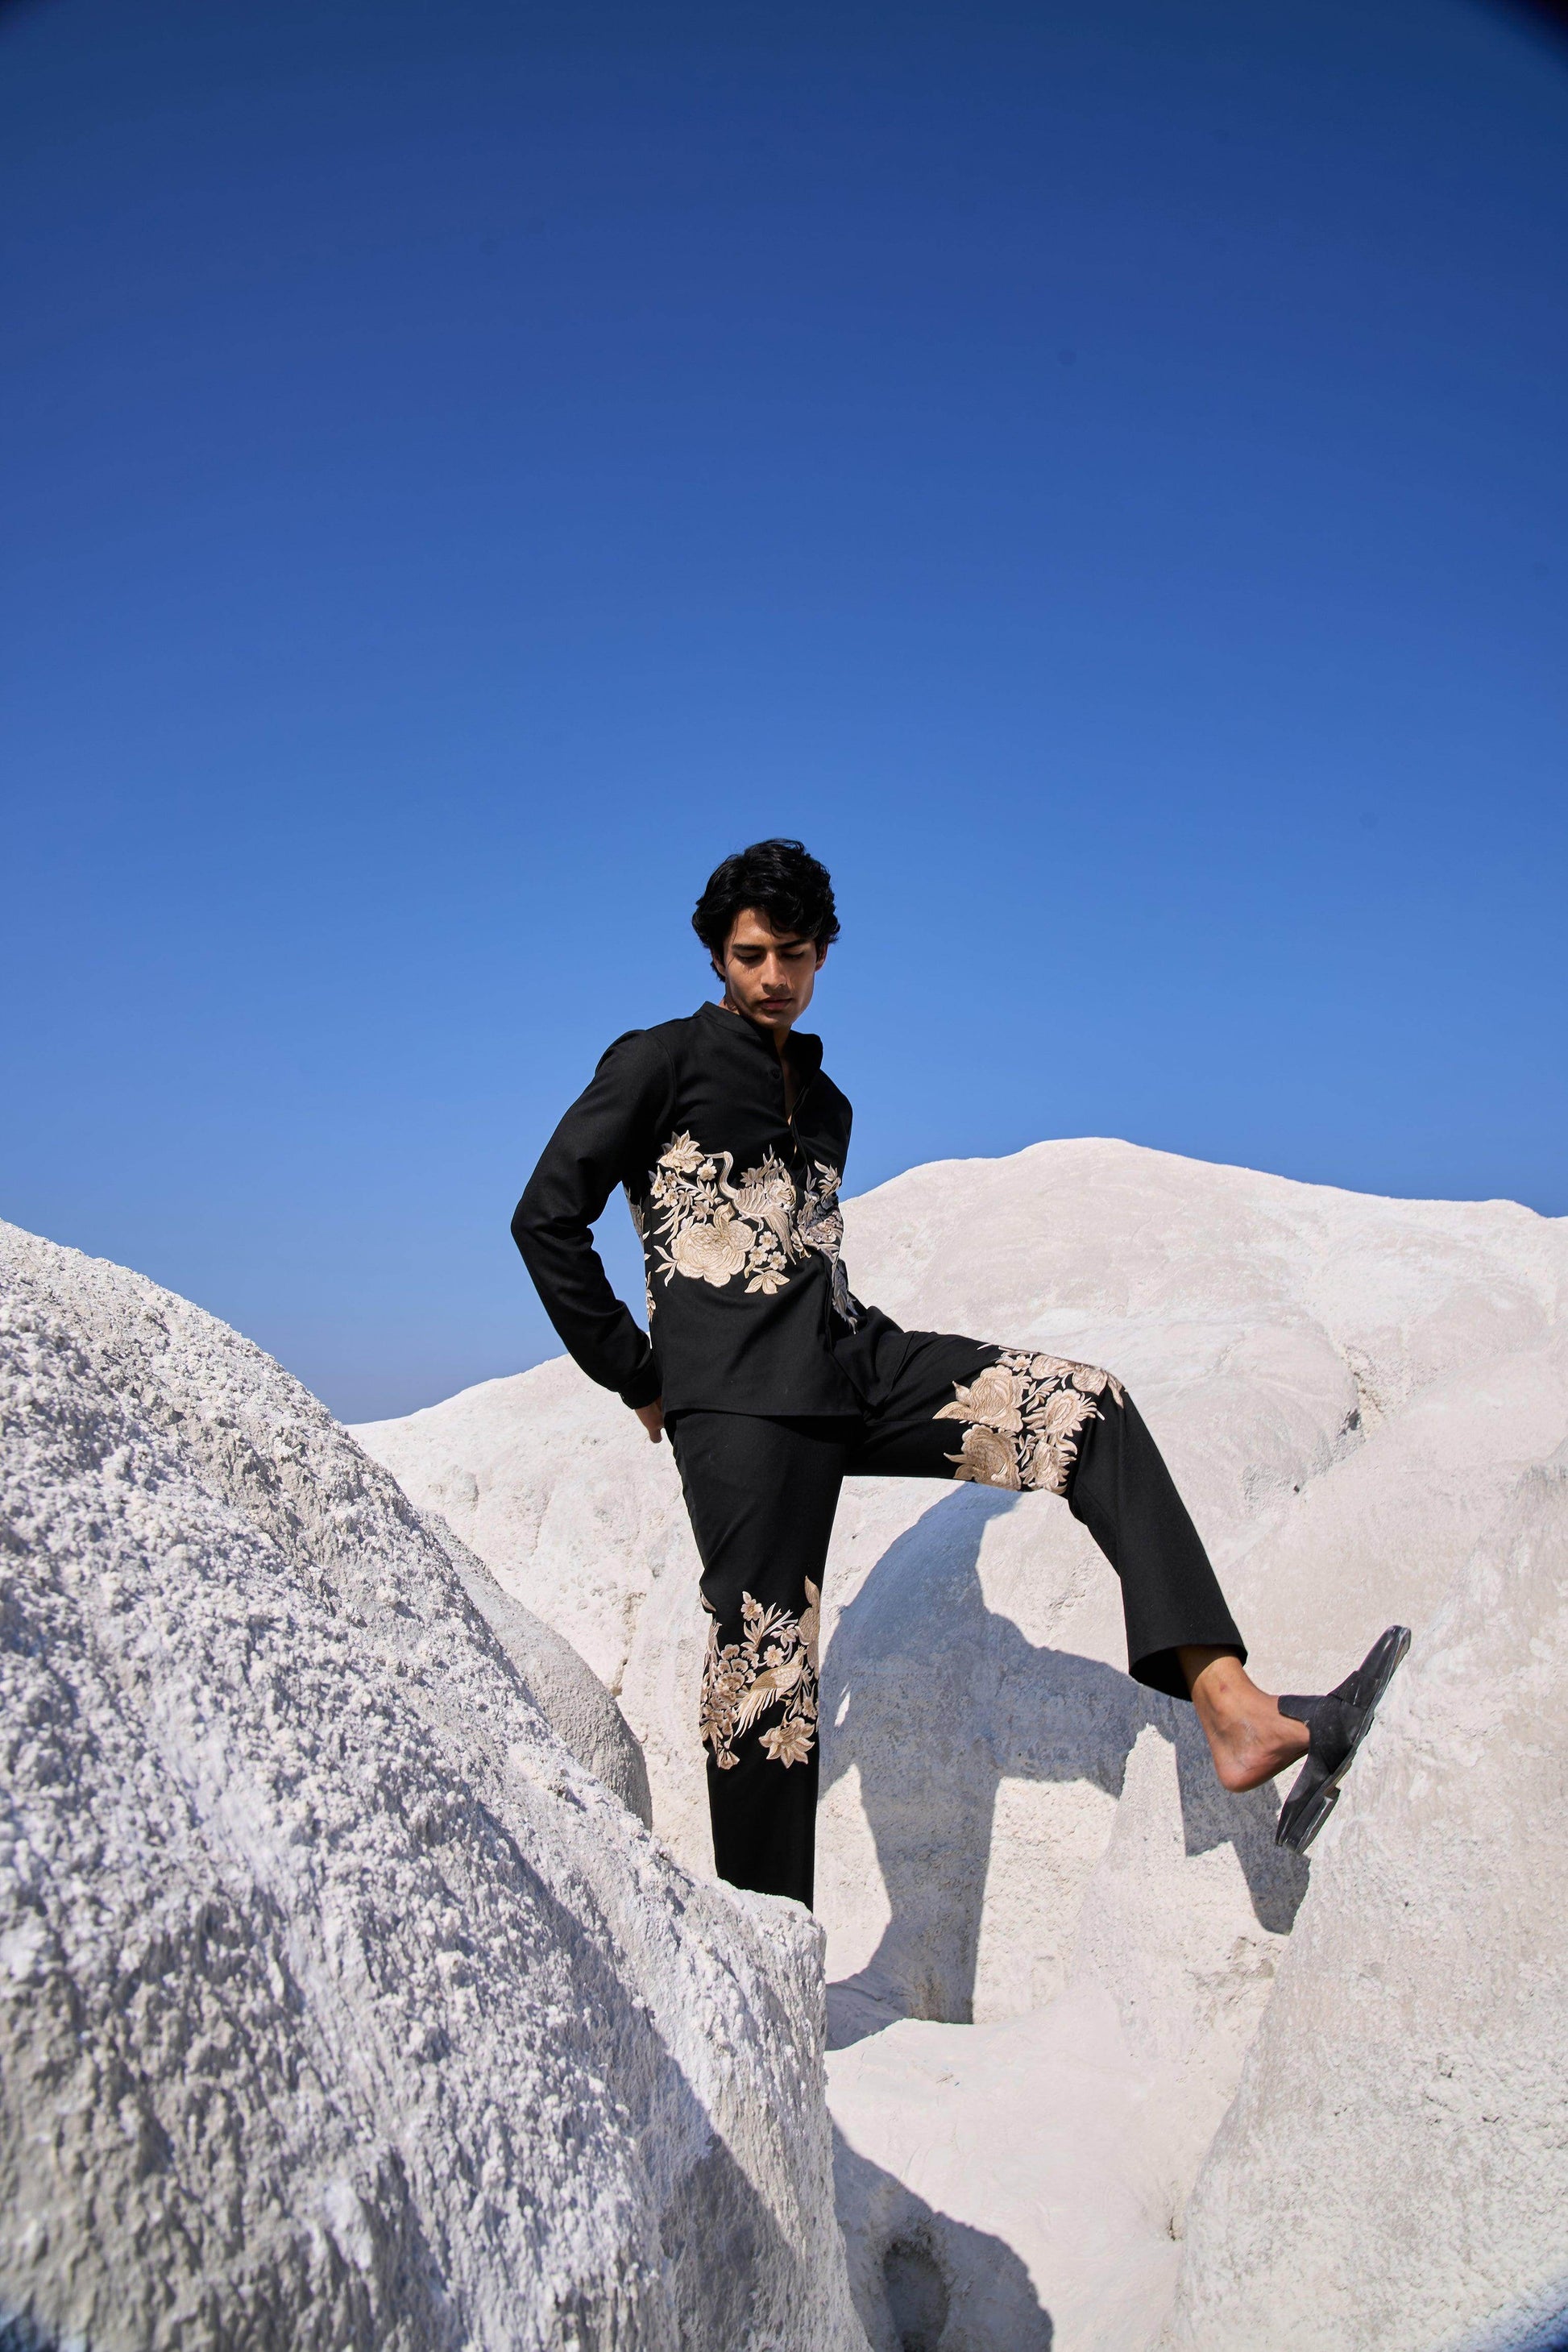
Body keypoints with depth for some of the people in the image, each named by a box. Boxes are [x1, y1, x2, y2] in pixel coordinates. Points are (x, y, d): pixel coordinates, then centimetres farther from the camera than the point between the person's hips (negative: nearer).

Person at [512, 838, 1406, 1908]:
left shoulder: (827, 1104, 24)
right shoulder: (661, 1061, 4)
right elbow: (547, 1217, -2)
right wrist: (635, 1377, -2)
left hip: (856, 1363, 6)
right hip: (738, 1396, -6)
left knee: (1089, 1407, -14)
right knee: (765, 1671, -8)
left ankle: (1232, 1709, -24)